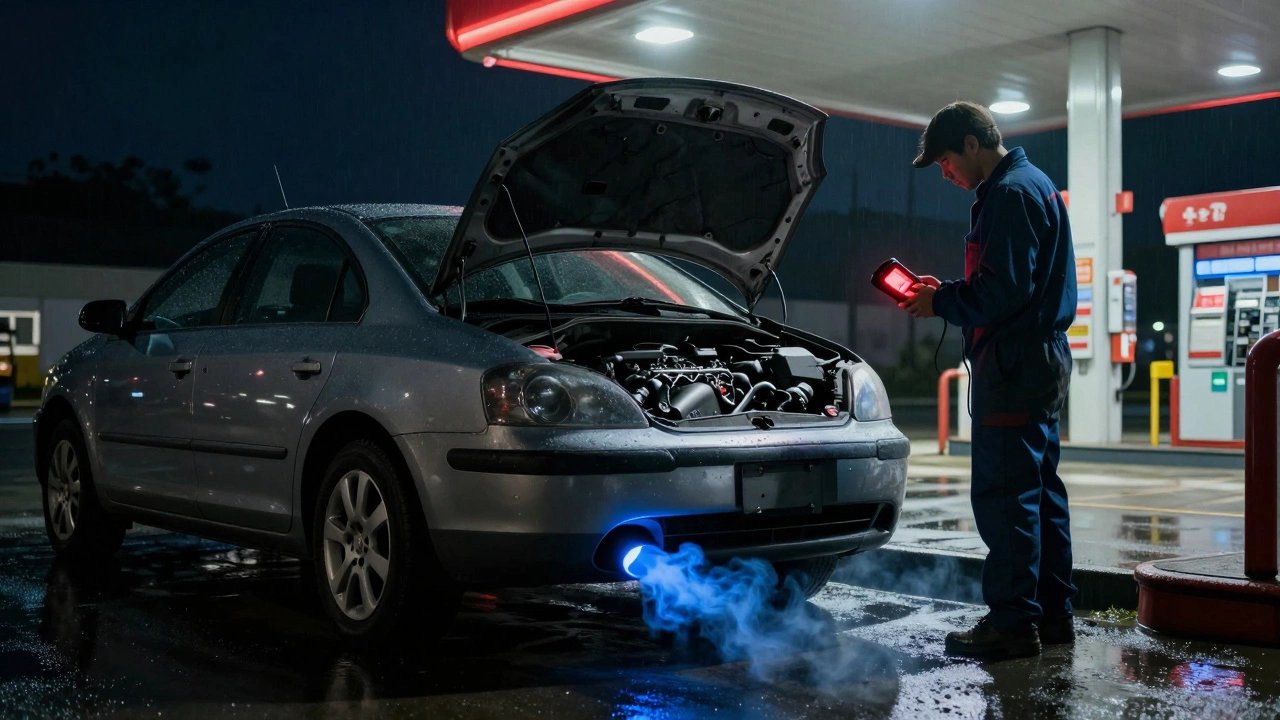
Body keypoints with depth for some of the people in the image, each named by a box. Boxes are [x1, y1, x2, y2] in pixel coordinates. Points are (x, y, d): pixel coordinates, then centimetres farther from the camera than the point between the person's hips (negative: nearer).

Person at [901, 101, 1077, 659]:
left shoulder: (1012, 193, -13)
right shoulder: (1033, 185, 21)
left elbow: (1002, 292, -20)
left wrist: (941, 302, -7)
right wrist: (944, 293, 13)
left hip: (1016, 365, -11)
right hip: (1041, 360, 11)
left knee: (1003, 494, -8)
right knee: (1039, 489, 13)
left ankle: (1013, 623, -5)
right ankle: (1053, 613, 20)